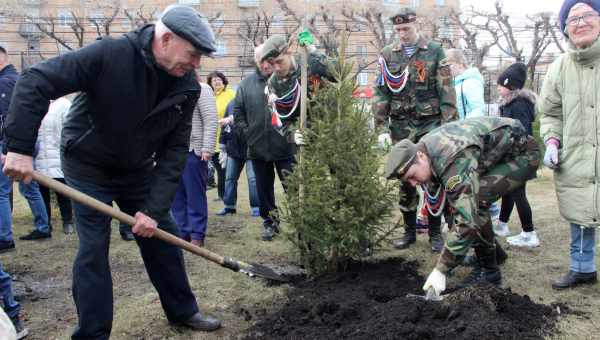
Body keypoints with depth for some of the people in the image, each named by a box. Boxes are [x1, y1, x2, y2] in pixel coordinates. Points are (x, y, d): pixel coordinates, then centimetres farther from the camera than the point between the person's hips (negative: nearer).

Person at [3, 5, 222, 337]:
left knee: (162, 236, 8)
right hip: (87, 164, -4)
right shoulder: (110, 54, -29)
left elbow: (175, 150, -13)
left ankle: (183, 311, 27)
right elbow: (36, 80, -28)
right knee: (93, 246, -6)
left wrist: (155, 208, -20)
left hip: (137, 168, 5)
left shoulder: (187, 87, -14)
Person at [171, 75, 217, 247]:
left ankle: (197, 235, 8)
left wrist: (207, 149, -17)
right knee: (176, 196, 9)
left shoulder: (201, 89, -5)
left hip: (193, 151, -7)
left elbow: (210, 122, -12)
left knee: (195, 195, 0)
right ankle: (182, 233, 19)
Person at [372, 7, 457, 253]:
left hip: (430, 124, -2)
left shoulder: (435, 51, 1)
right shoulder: (388, 54, 7)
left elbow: (446, 89, -1)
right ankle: (409, 231, 18)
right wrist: (379, 122, -3)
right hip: (401, 125, 2)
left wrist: (449, 122, -7)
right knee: (405, 179, 7)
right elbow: (381, 90, 6)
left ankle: (435, 232, 11)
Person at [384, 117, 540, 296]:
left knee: (474, 200, -27)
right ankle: (494, 251, 18)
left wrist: (440, 270, -35)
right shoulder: (424, 147, -8)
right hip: (499, 154, 9)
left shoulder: (455, 161, -37)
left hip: (522, 153, -9)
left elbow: (467, 219, -40)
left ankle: (488, 270, -11)